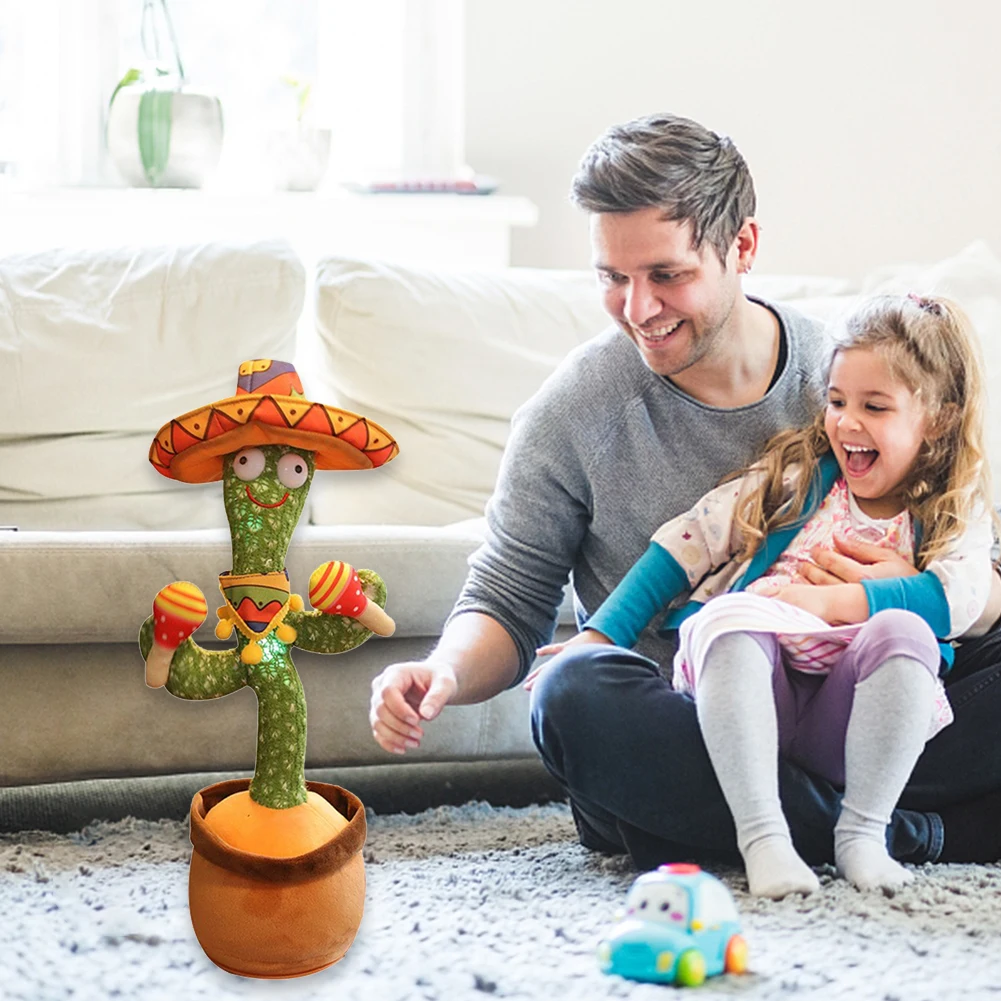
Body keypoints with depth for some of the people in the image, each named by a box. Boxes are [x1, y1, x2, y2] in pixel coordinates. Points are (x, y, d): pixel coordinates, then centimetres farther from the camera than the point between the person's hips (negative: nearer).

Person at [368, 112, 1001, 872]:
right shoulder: (575, 413, -4)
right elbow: (507, 604, 0)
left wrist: (909, 594, -20)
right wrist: (446, 672, -23)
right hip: (674, 728, -1)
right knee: (577, 697, -35)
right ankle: (915, 834, -25)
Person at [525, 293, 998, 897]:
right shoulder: (797, 475, 14)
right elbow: (687, 543, 10)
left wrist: (828, 601, -17)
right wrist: (600, 637, 1)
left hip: (845, 718, -1)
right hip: (757, 704, 1)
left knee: (903, 631, -29)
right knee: (728, 615, -30)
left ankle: (863, 830, -24)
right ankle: (761, 833, -35)